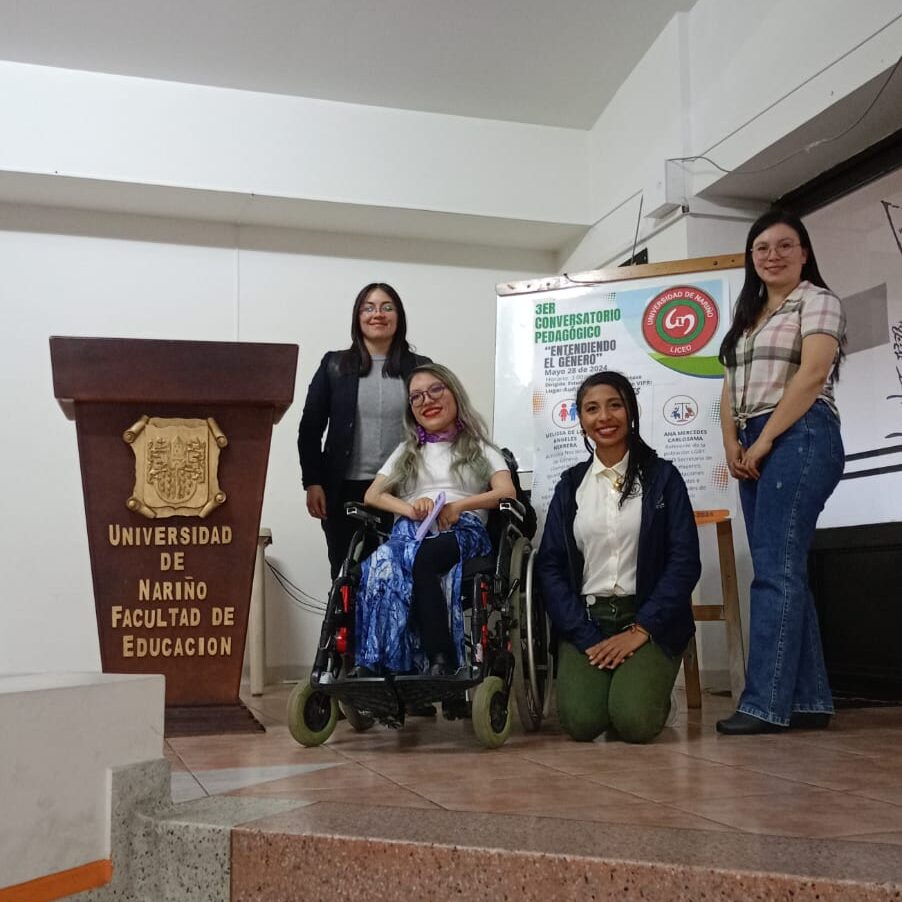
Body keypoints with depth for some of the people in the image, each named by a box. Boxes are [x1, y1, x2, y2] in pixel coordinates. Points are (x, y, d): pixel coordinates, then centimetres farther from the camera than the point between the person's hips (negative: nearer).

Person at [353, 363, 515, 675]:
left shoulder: (481, 449, 24)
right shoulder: (406, 451, 32)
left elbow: (507, 492, 6)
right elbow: (372, 495, 18)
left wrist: (459, 505, -13)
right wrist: (409, 508, -5)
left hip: (462, 531, -2)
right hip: (410, 530, 2)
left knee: (421, 559, -41)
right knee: (383, 564, -39)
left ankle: (440, 663, -42)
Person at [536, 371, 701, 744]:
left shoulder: (662, 476, 4)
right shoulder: (570, 484, 10)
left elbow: (685, 561, -3)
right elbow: (550, 566, 4)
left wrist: (640, 630, -12)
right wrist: (587, 637, -9)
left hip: (649, 619, -1)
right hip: (586, 620, 2)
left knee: (634, 721, -24)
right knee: (581, 721, -22)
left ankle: (651, 689, 10)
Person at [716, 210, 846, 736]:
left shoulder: (818, 301, 1)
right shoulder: (748, 315, 23)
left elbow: (811, 375, -13)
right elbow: (731, 389, 17)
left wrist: (765, 439, -15)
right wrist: (733, 445, 1)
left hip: (798, 438, -8)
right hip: (755, 448, 8)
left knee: (776, 570, -13)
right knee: (783, 571, 5)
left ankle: (766, 704, -13)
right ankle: (809, 700, 9)